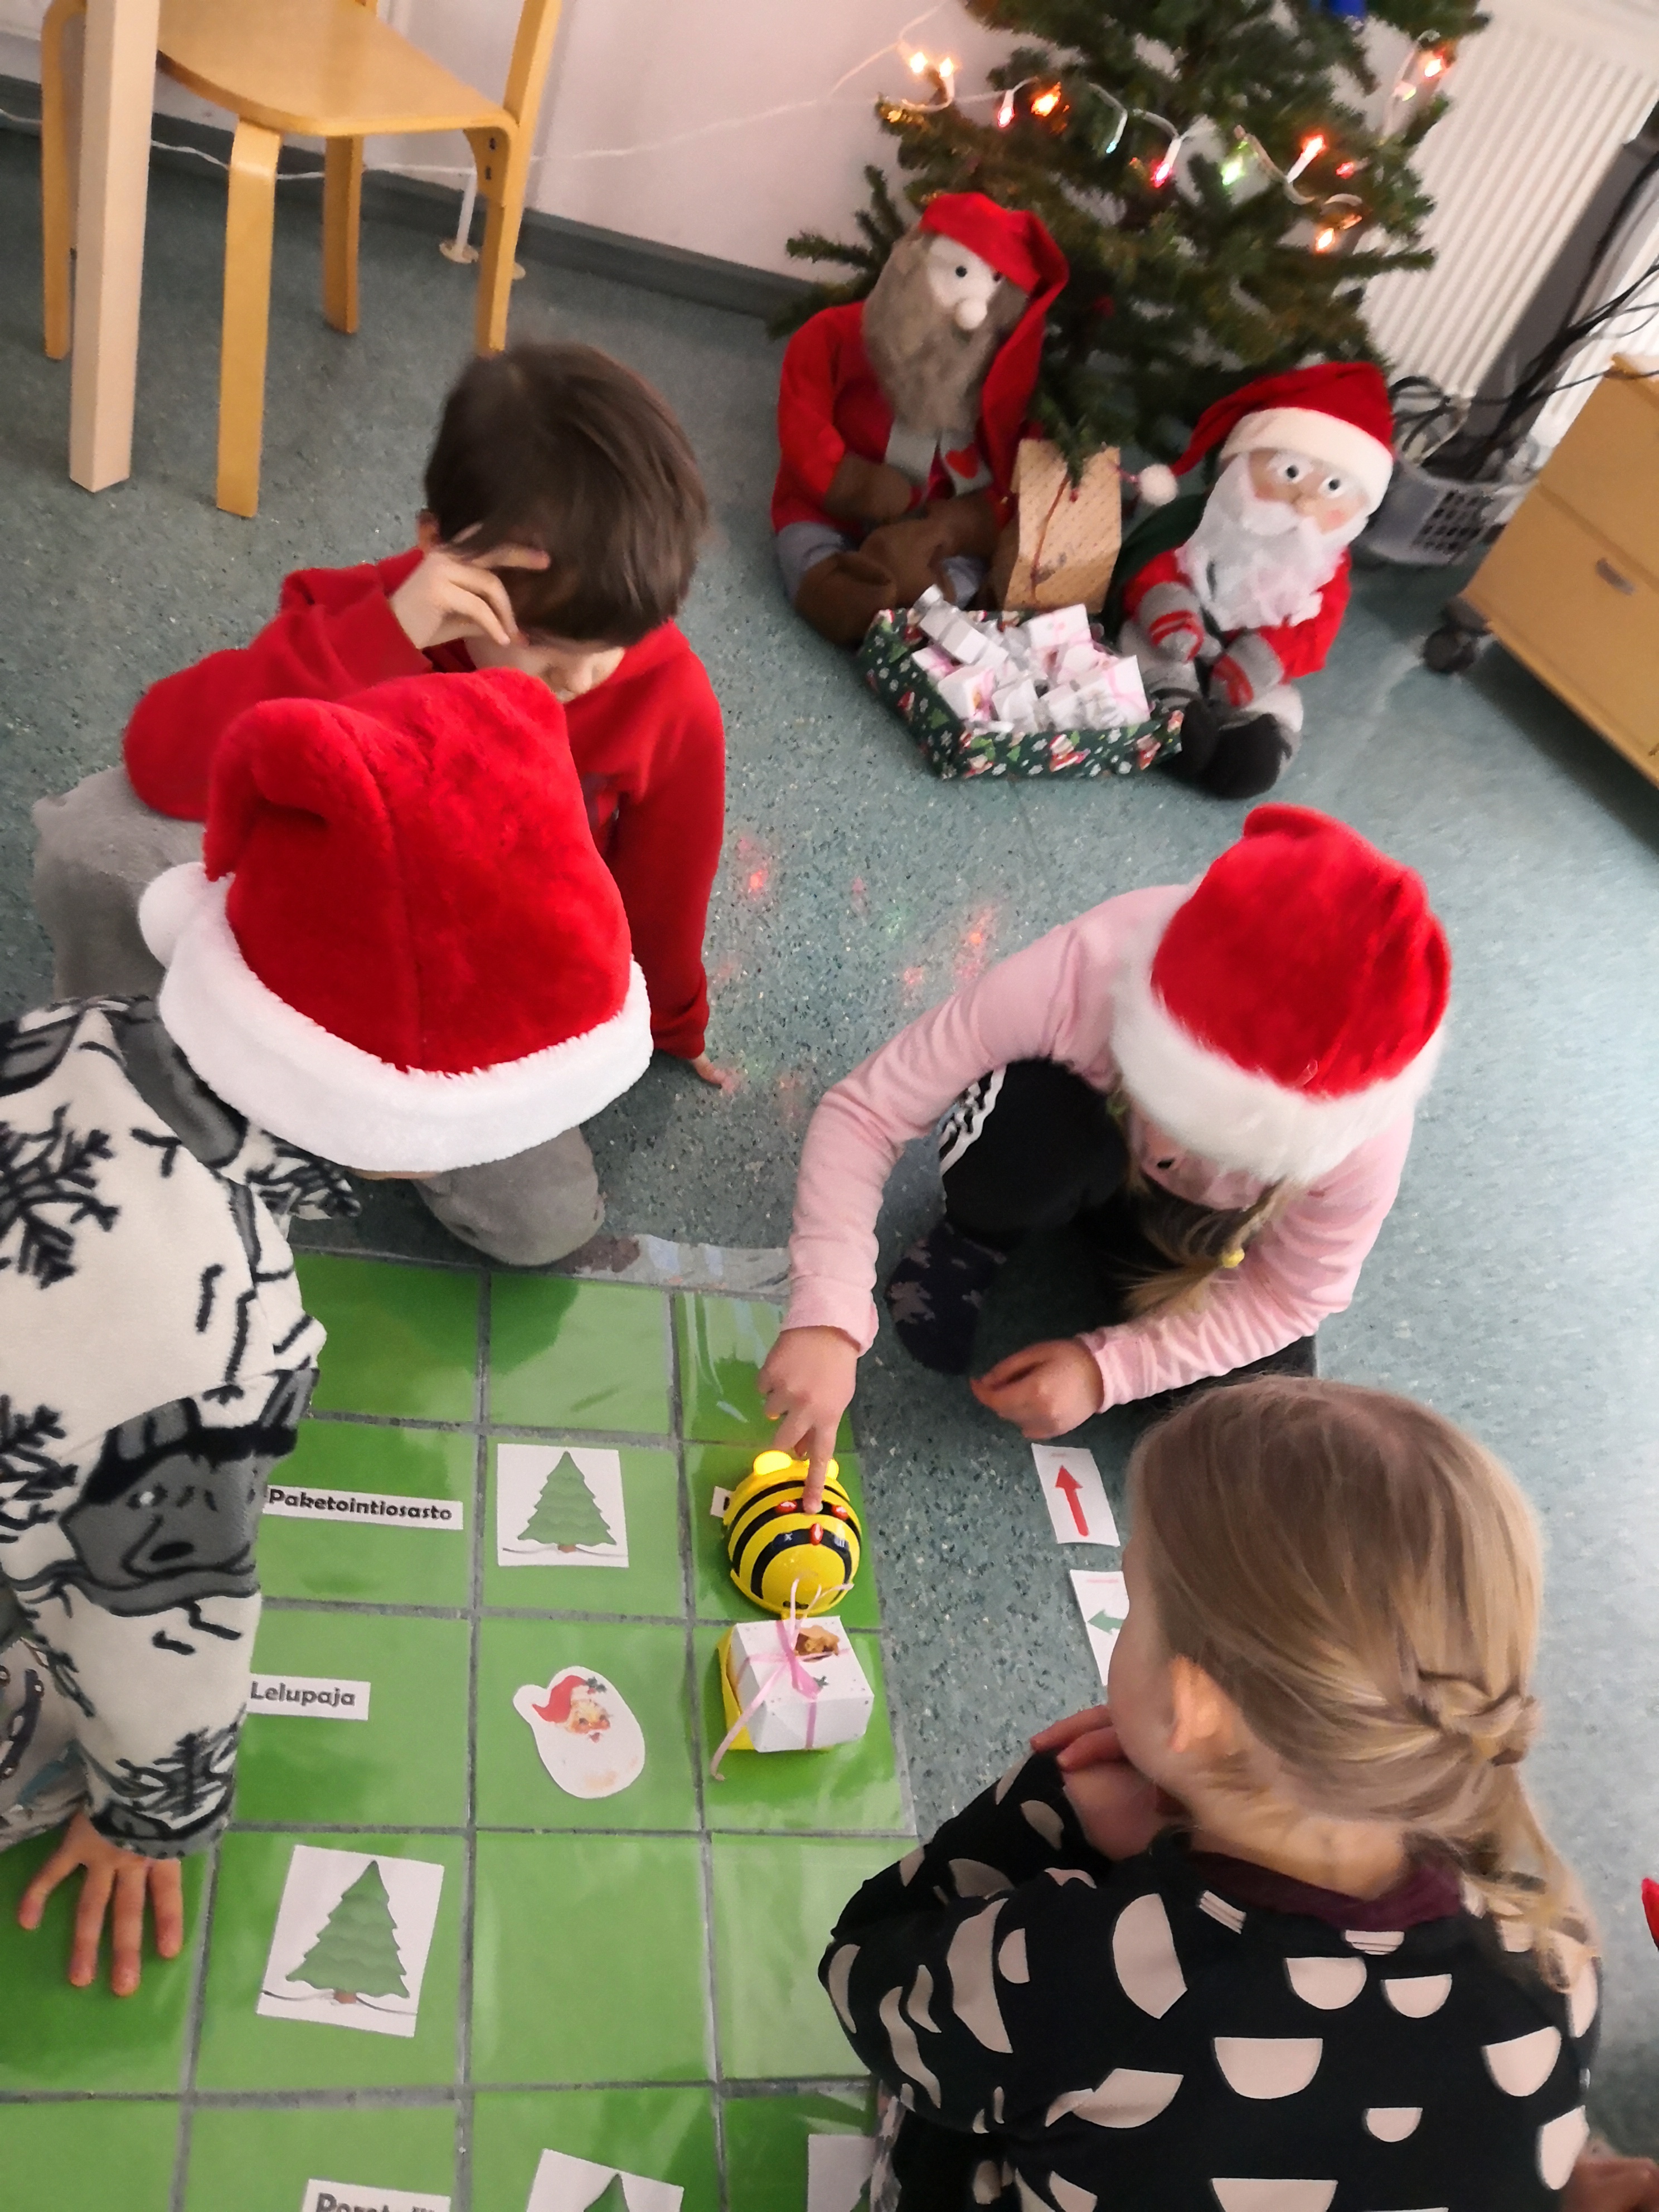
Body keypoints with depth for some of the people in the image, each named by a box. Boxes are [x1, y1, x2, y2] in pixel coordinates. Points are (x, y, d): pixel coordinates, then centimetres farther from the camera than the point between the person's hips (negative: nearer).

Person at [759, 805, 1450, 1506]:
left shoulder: (1361, 1131, -35)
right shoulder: (1083, 972, -42)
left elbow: (1294, 1295, -17)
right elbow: (864, 1109, -37)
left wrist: (1108, 1367, -26)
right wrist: (828, 1317, -48)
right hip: (1066, 1139, -2)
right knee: (1034, 1131, -39)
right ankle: (977, 1236, -2)